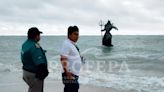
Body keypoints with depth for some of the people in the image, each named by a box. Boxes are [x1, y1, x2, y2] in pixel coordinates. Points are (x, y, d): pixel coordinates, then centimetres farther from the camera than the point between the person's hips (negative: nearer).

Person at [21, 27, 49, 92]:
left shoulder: (25, 44, 5)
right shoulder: (34, 46, -25)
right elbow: (40, 63, -29)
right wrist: (44, 72, -19)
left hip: (26, 71, 10)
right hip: (34, 74, -10)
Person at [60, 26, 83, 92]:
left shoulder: (73, 45, 15)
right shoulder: (66, 44, -14)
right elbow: (63, 59, -21)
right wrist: (67, 72, -25)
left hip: (75, 74, 10)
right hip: (69, 74, -10)